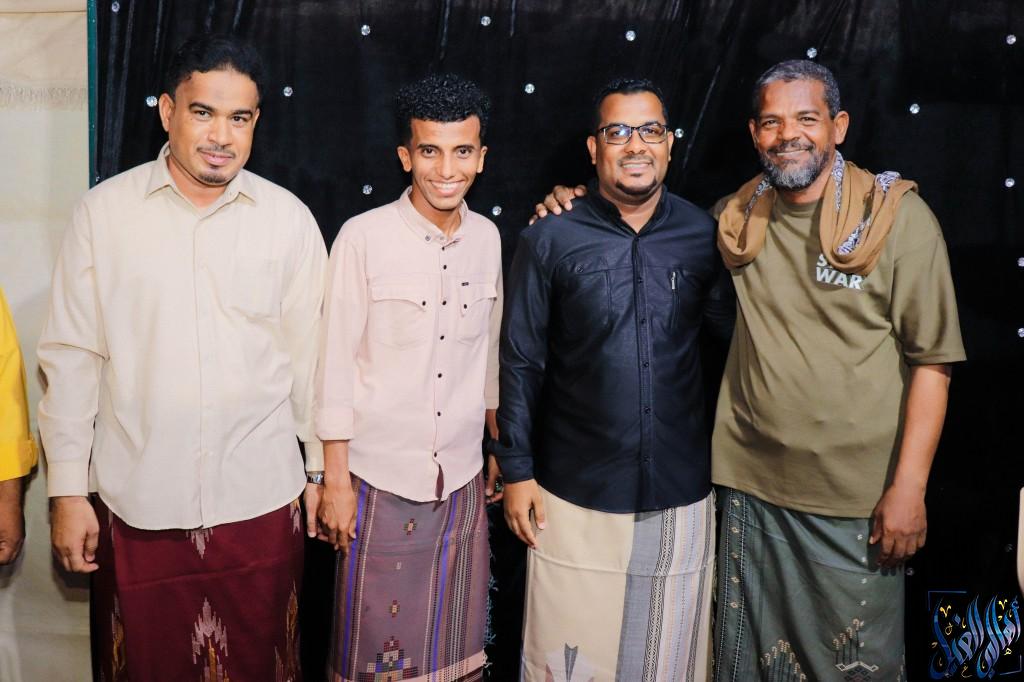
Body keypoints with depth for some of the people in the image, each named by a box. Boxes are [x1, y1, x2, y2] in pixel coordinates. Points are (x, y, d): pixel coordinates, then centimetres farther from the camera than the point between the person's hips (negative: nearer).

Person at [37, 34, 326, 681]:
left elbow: (311, 353, 4)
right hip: (135, 503, 0)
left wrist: (322, 471, 8)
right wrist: (69, 490, -1)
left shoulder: (290, 219, -2)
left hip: (261, 502, 0)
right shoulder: (104, 211, -3)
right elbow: (72, 356, -1)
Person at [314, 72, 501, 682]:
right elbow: (337, 363, -9)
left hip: (463, 477, 4)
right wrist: (336, 480, -8)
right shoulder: (364, 237, -12)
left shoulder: (487, 238, 2)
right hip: (382, 477, -4)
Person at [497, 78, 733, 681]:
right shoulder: (550, 240, -6)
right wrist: (517, 471, -2)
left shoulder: (705, 236, -1)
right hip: (575, 493, -1)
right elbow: (521, 363, -2)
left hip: (681, 495, 2)